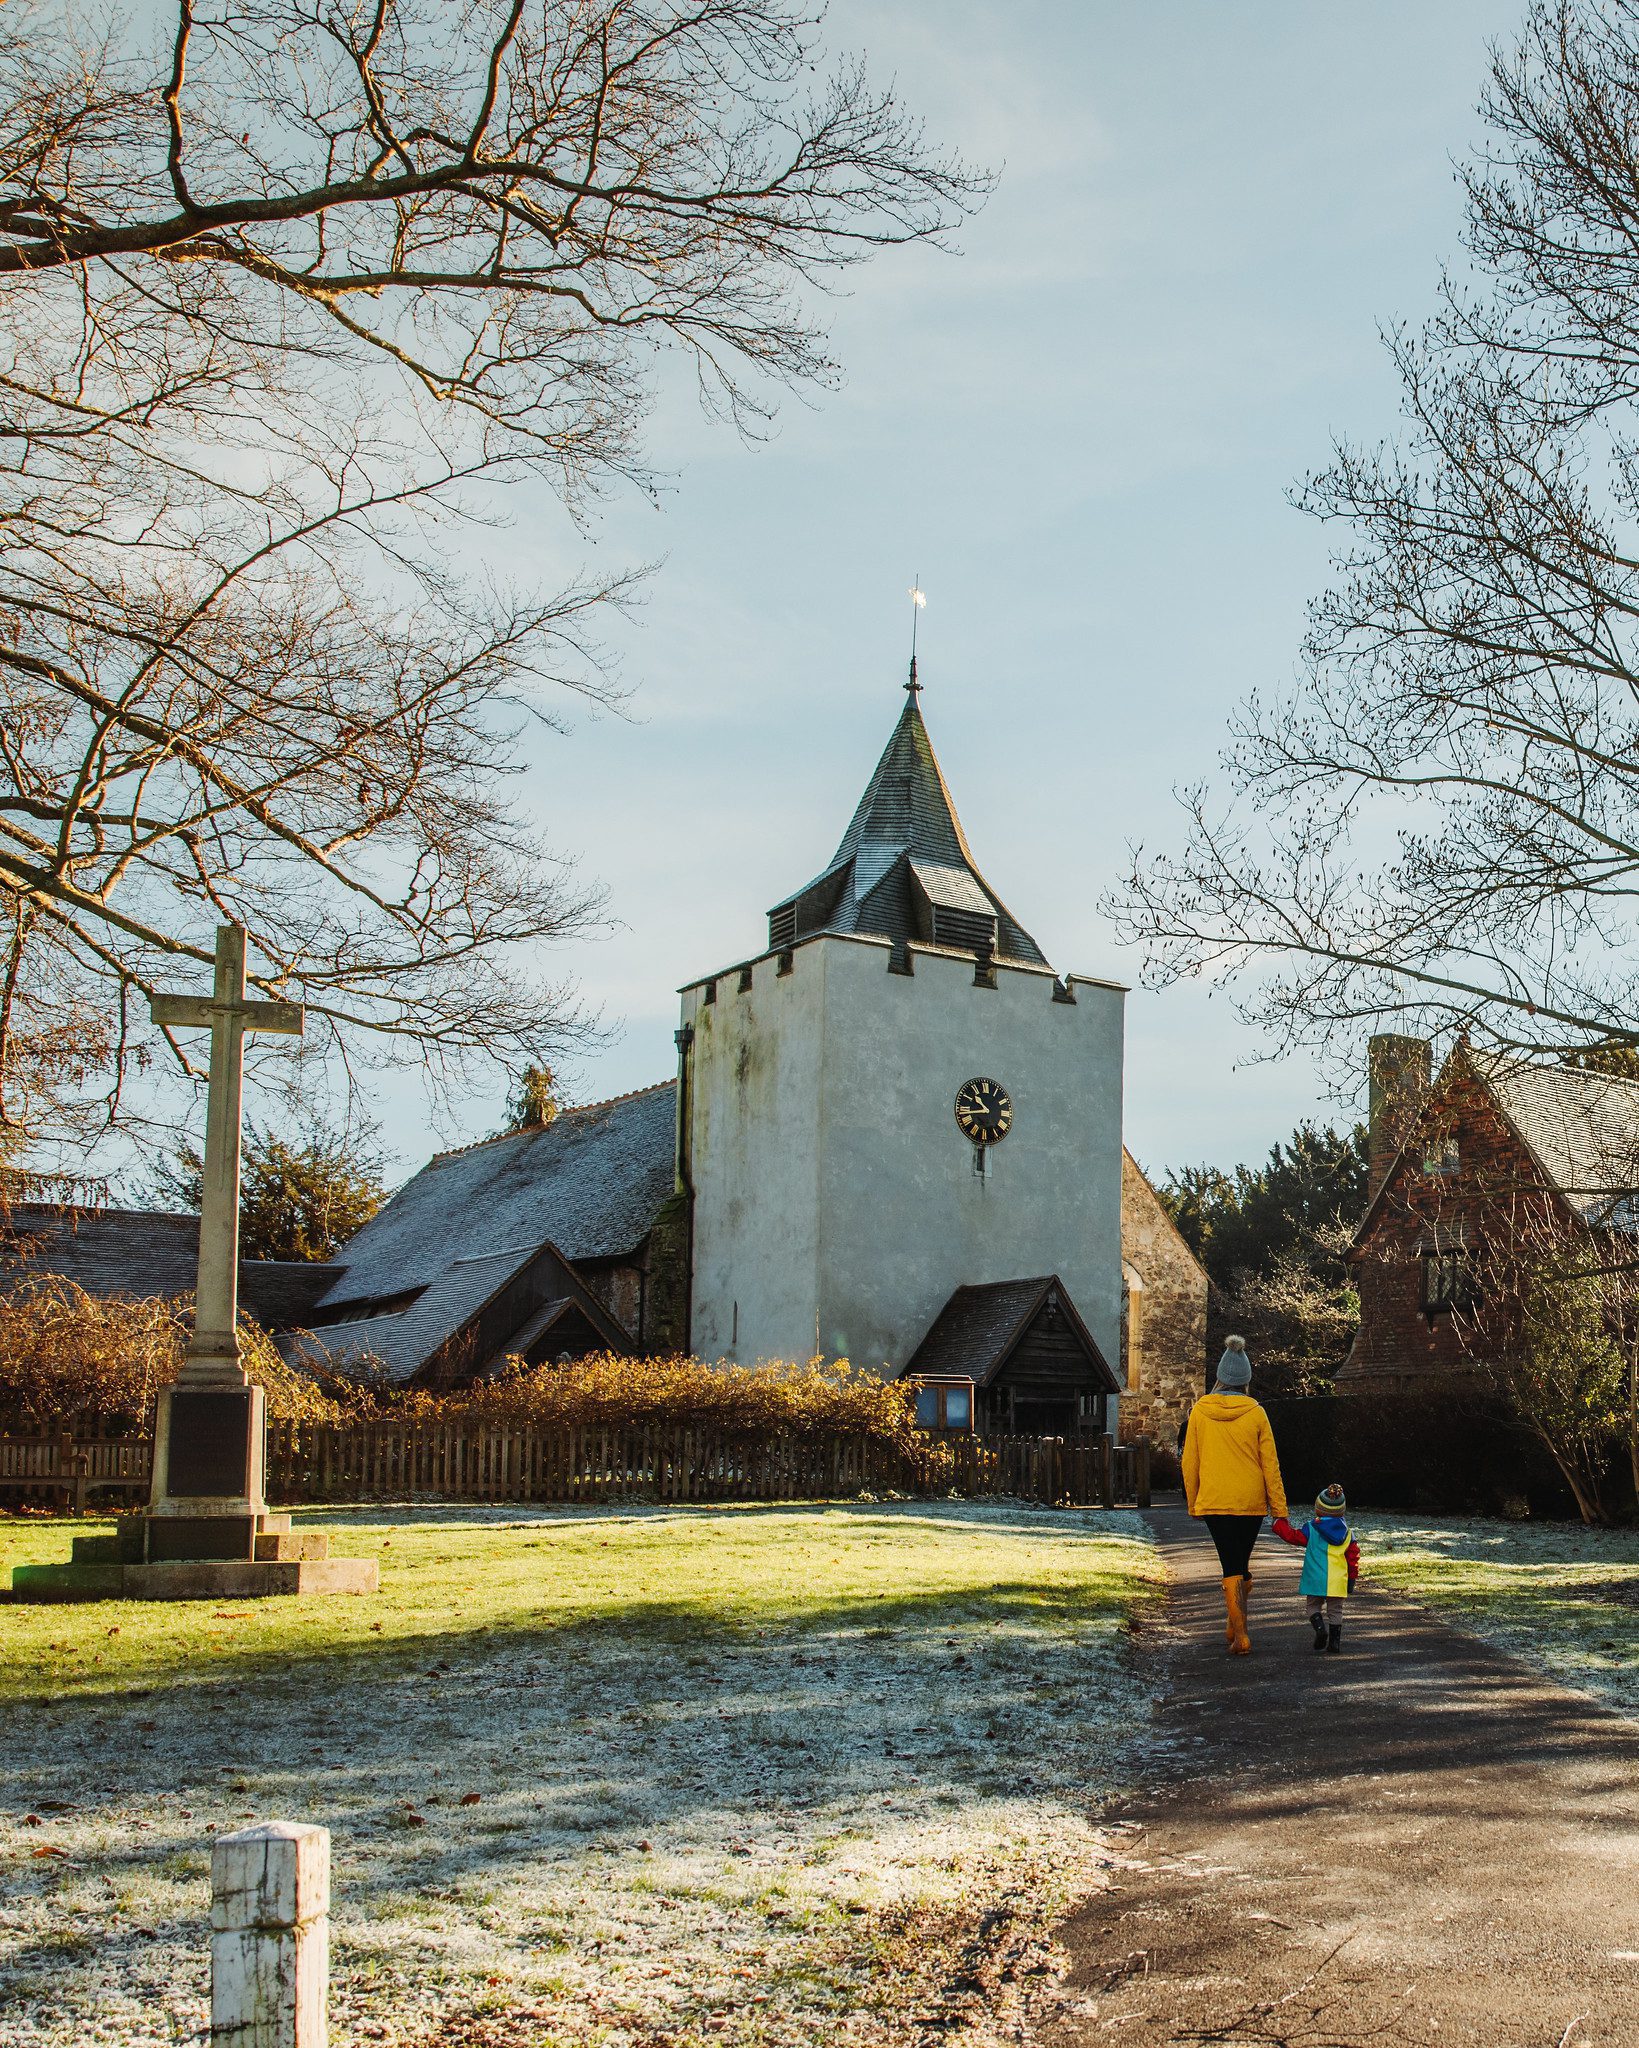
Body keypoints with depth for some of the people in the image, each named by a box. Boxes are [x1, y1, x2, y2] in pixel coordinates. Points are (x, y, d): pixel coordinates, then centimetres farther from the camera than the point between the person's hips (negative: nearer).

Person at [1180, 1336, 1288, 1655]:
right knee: (1242, 1563, 18)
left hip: (1214, 1501, -1)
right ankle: (1234, 1626, 26)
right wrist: (1279, 1508, 2)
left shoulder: (1199, 1412, -3)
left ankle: (1240, 1635, -8)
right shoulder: (1255, 1413, -5)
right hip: (1251, 1502, 1)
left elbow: (1190, 1463, 2)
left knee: (1231, 1566, 2)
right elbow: (1270, 1464, -3)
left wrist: (1192, 1501, 14)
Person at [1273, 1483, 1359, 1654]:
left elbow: (1292, 1536, -2)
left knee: (1314, 1606, 13)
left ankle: (1320, 1627, -12)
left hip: (1316, 1580, -2)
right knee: (1335, 1610, 12)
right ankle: (1335, 1641, 6)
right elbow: (1353, 1556, 10)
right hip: (1337, 1582, 2)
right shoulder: (1347, 1533, 7)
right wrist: (1352, 1578, 18)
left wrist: (1278, 1524, 12)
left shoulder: (1311, 1529, -4)